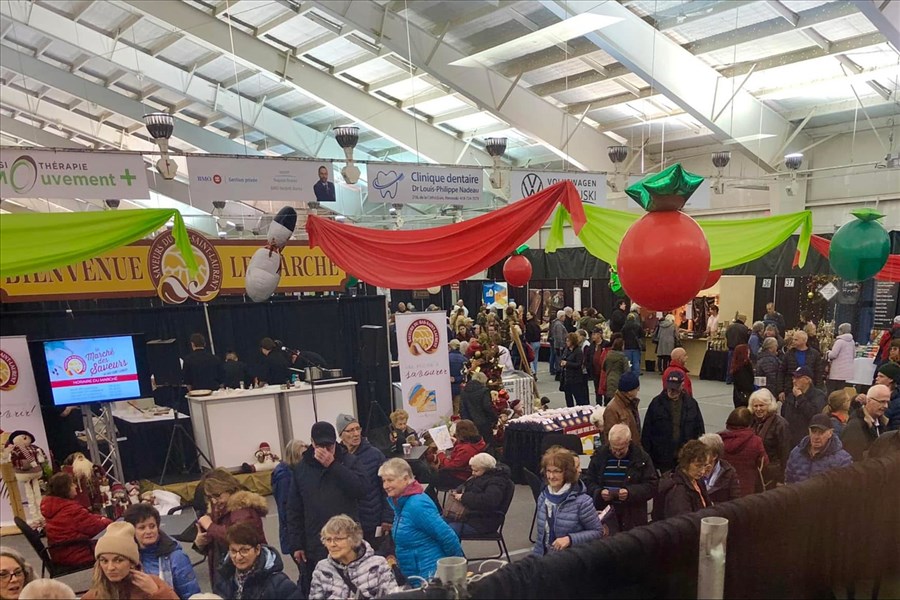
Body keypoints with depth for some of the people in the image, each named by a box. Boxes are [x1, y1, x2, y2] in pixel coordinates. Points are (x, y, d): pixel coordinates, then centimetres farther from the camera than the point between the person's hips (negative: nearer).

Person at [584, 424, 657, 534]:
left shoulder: (642, 458, 0)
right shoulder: (599, 455, 3)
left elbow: (652, 485, -3)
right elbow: (588, 481, 8)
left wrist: (630, 493, -18)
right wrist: (599, 492, -13)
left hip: (633, 516, 0)